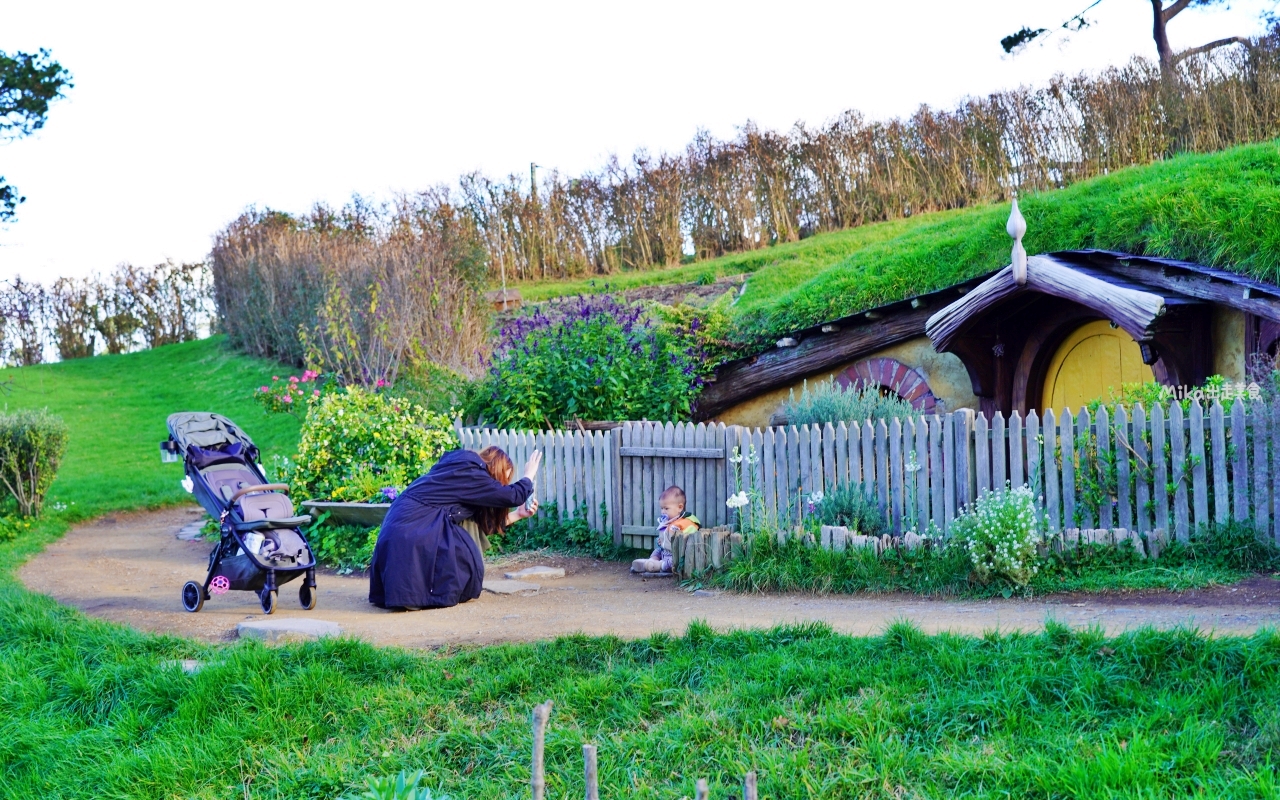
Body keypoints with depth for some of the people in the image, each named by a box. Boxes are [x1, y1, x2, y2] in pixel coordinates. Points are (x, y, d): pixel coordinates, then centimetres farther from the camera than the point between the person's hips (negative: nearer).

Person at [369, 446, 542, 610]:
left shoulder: (464, 471, 19)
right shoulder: (470, 473, -8)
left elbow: (483, 522, 22)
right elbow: (512, 496, -7)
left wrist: (518, 514, 26)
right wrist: (528, 477, 11)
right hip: (412, 532, -9)